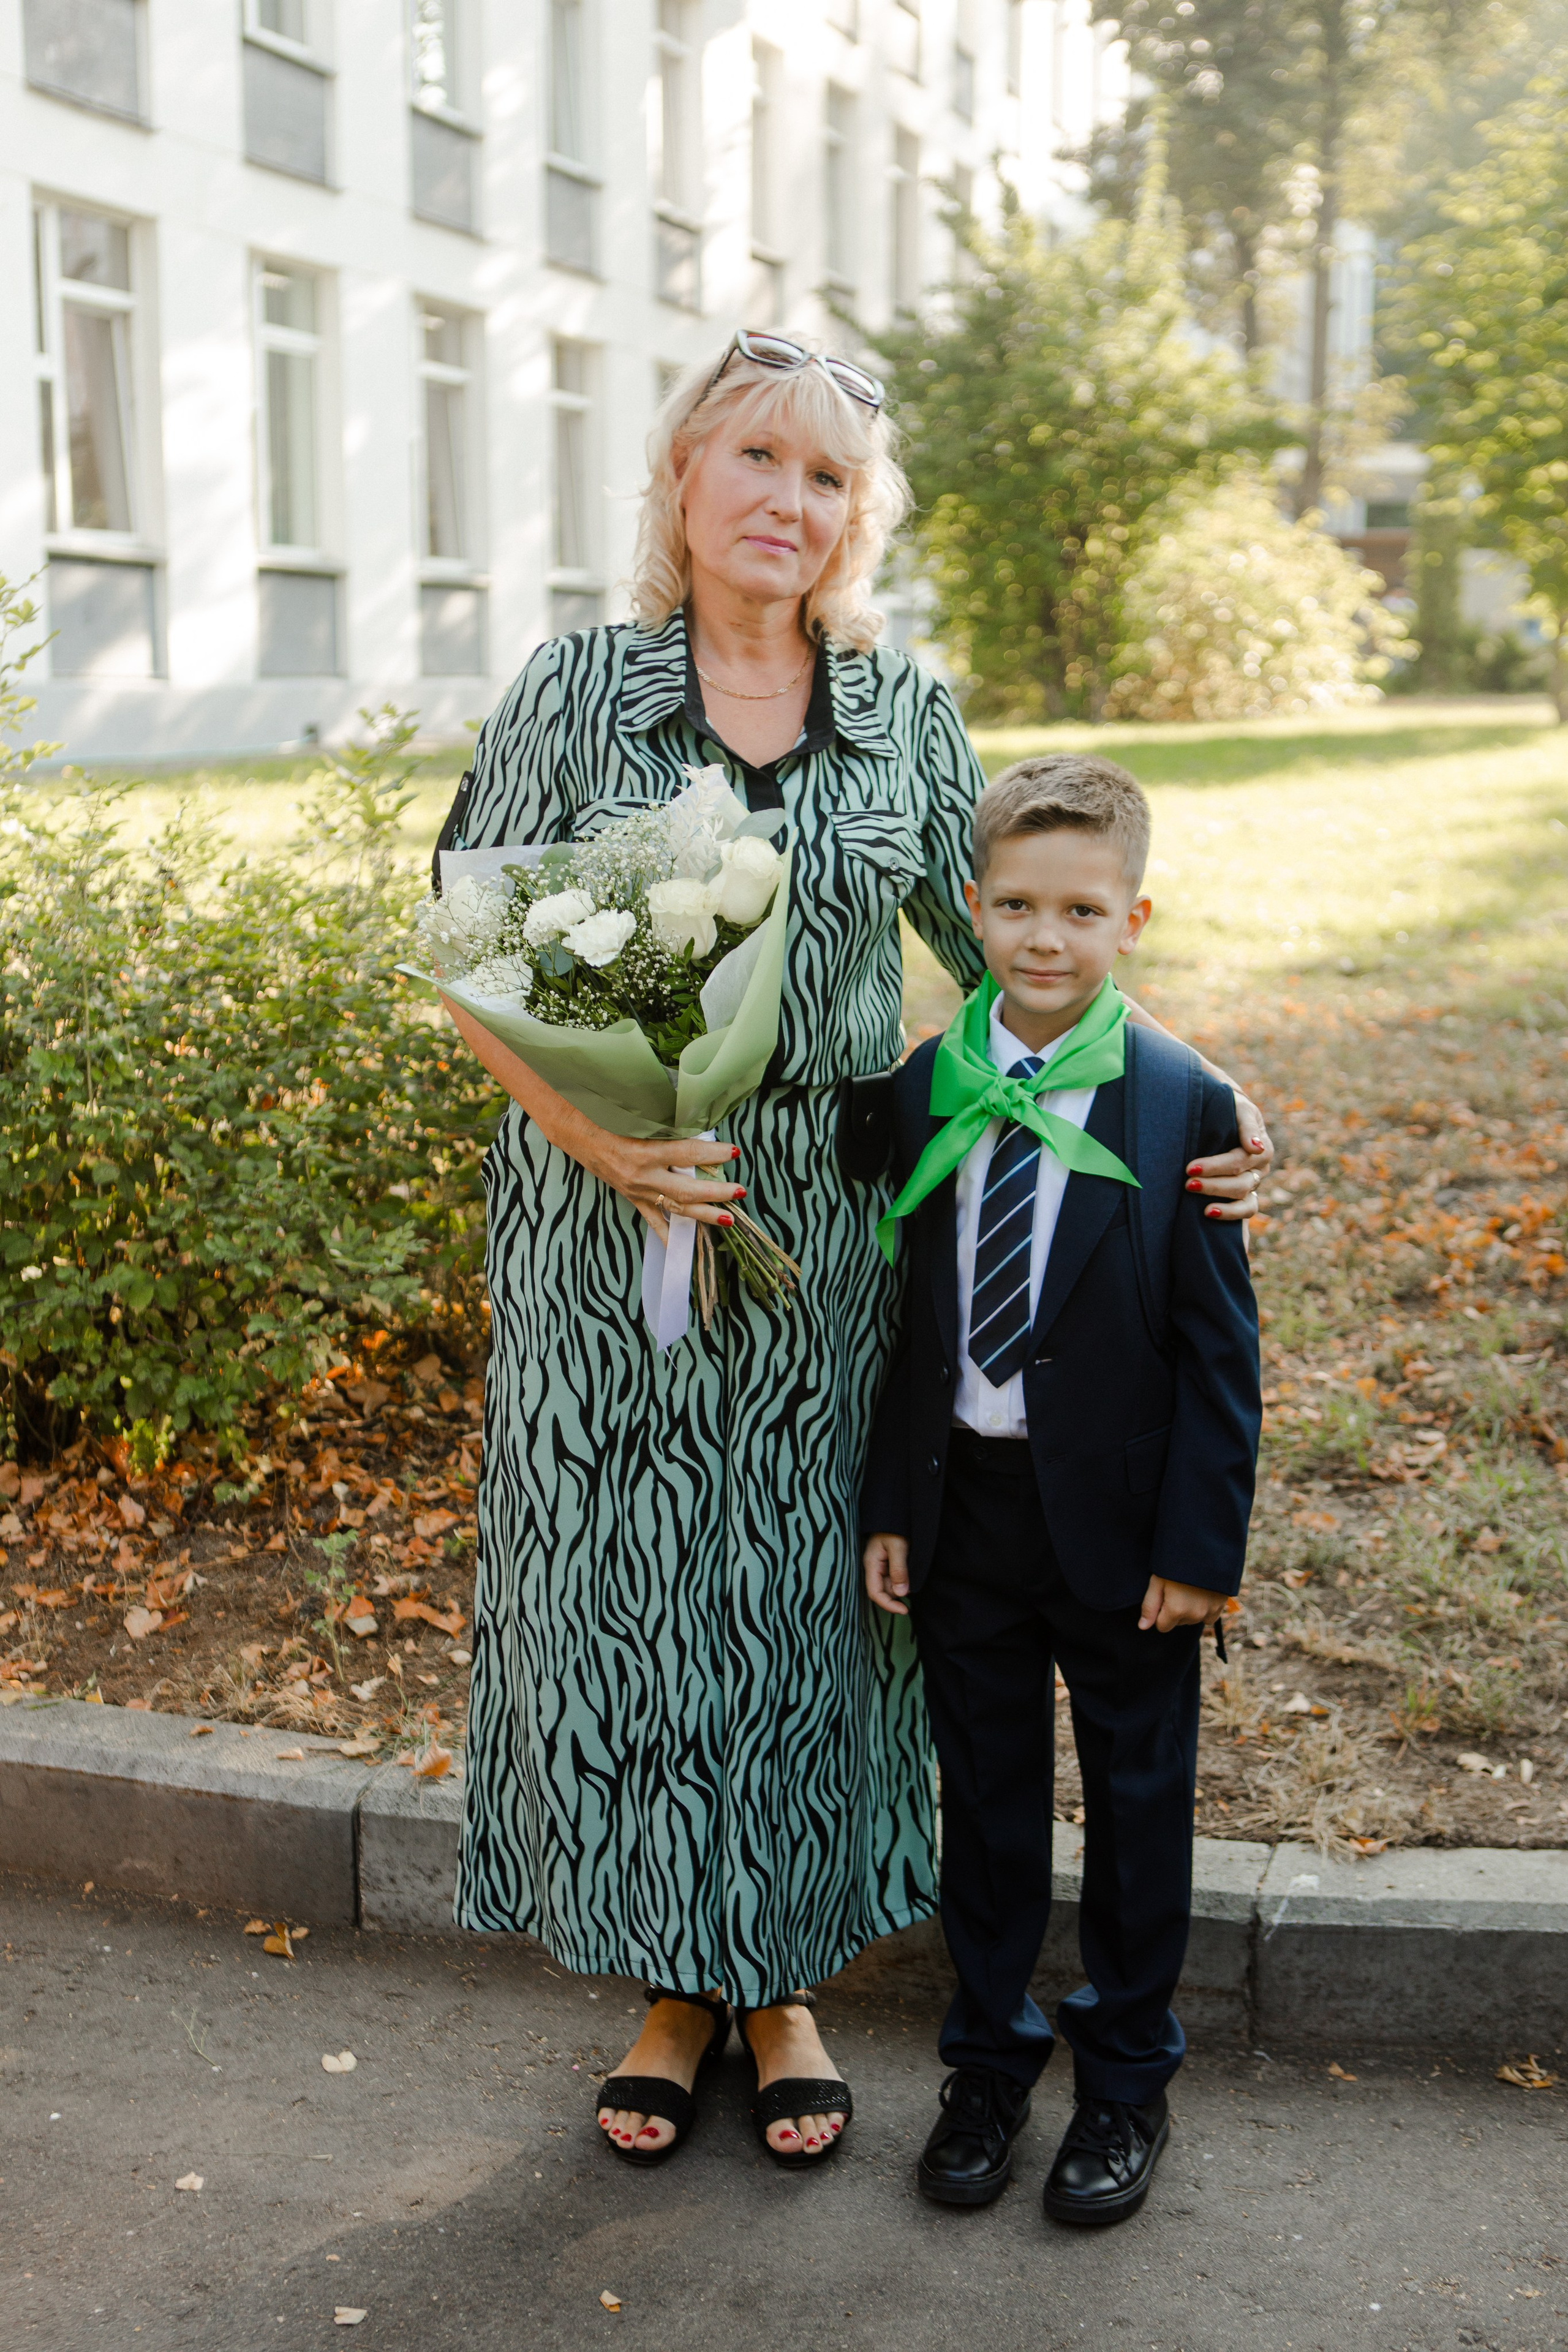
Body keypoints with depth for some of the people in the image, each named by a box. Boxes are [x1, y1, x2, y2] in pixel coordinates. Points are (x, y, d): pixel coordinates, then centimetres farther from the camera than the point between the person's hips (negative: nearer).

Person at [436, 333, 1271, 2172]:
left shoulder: (912, 718, 4)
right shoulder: (574, 694, -1)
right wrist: (596, 1132, -18)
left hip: (827, 1233, 1)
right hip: (610, 1228, -1)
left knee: (806, 1592, 10)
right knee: (624, 1587, 7)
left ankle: (789, 1982, 31)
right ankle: (672, 1982, 29)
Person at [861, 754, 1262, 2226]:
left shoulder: (1183, 1107, -11)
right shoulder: (922, 1093, -1)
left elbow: (1219, 1344, -8)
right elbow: (903, 1313, 4)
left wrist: (1200, 1545, -11)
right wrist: (887, 1506, 2)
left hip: (1117, 1519, -2)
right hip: (964, 1504, 3)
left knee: (1136, 1792, 13)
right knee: (985, 1787, 16)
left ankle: (1126, 2076, 33)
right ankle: (990, 2059, 35)